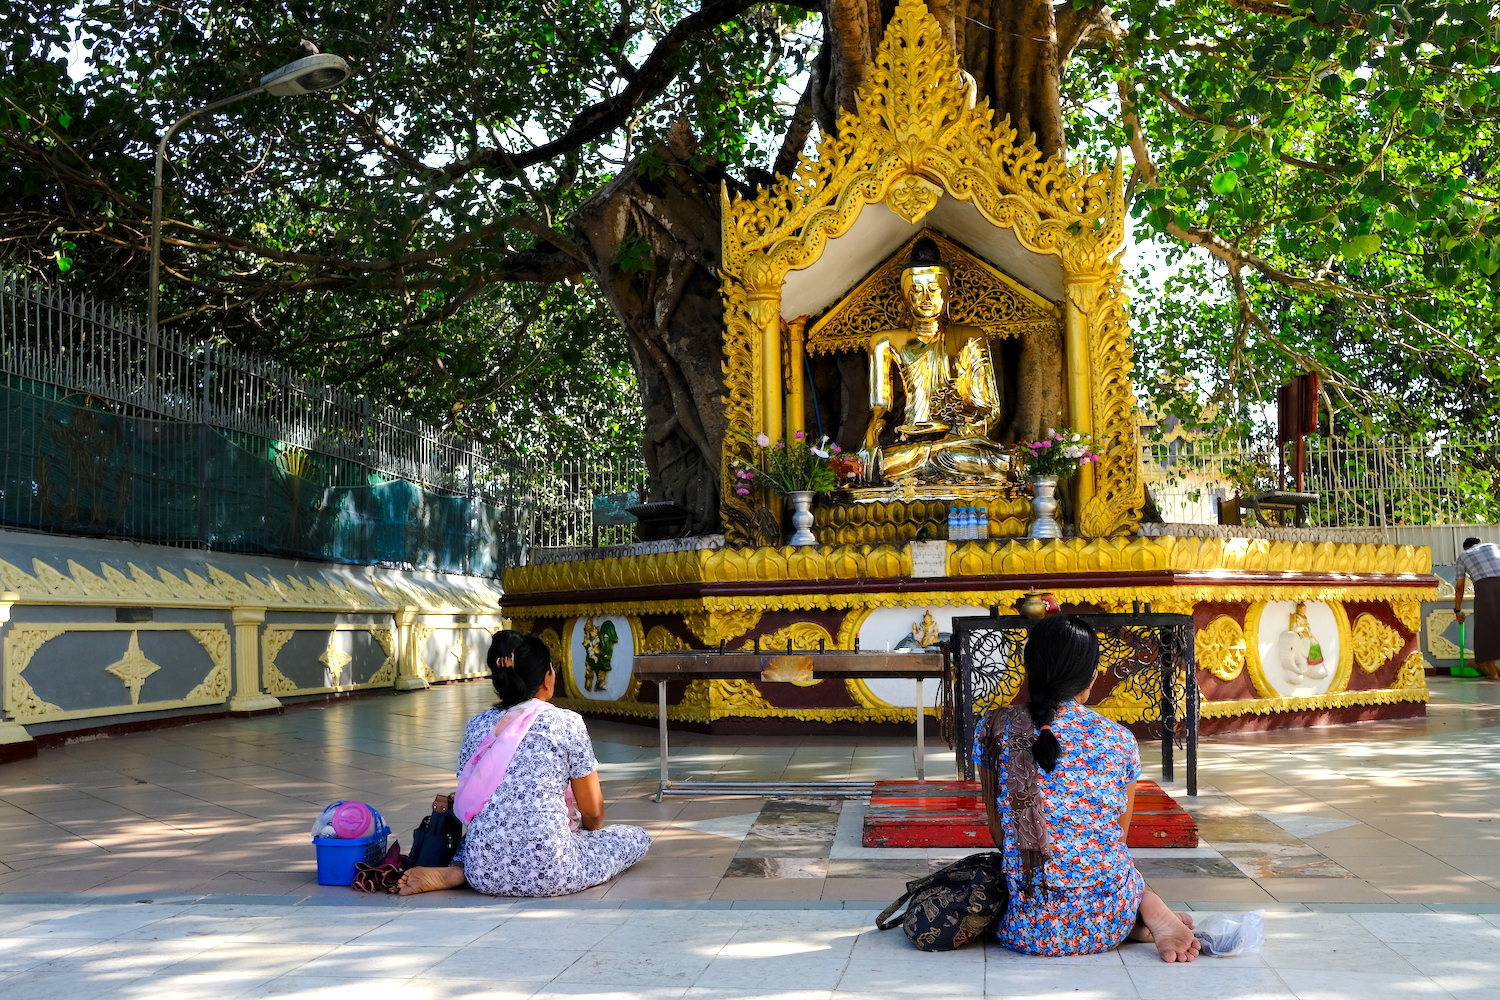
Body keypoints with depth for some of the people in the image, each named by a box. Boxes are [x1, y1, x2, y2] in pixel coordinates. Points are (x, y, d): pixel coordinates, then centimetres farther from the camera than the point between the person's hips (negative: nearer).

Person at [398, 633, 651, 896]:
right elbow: (592, 811, 4)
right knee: (638, 837, 13)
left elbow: (467, 800, 15)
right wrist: (591, 832, 26)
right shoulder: (567, 723, -3)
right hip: (548, 870, -7)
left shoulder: (478, 724, 9)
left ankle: (454, 872, 6)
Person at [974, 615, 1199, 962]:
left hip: (1030, 928, -3)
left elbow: (997, 831, 5)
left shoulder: (994, 729, -3)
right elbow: (1119, 835, 11)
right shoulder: (1119, 739, 0)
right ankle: (1156, 915, 6)